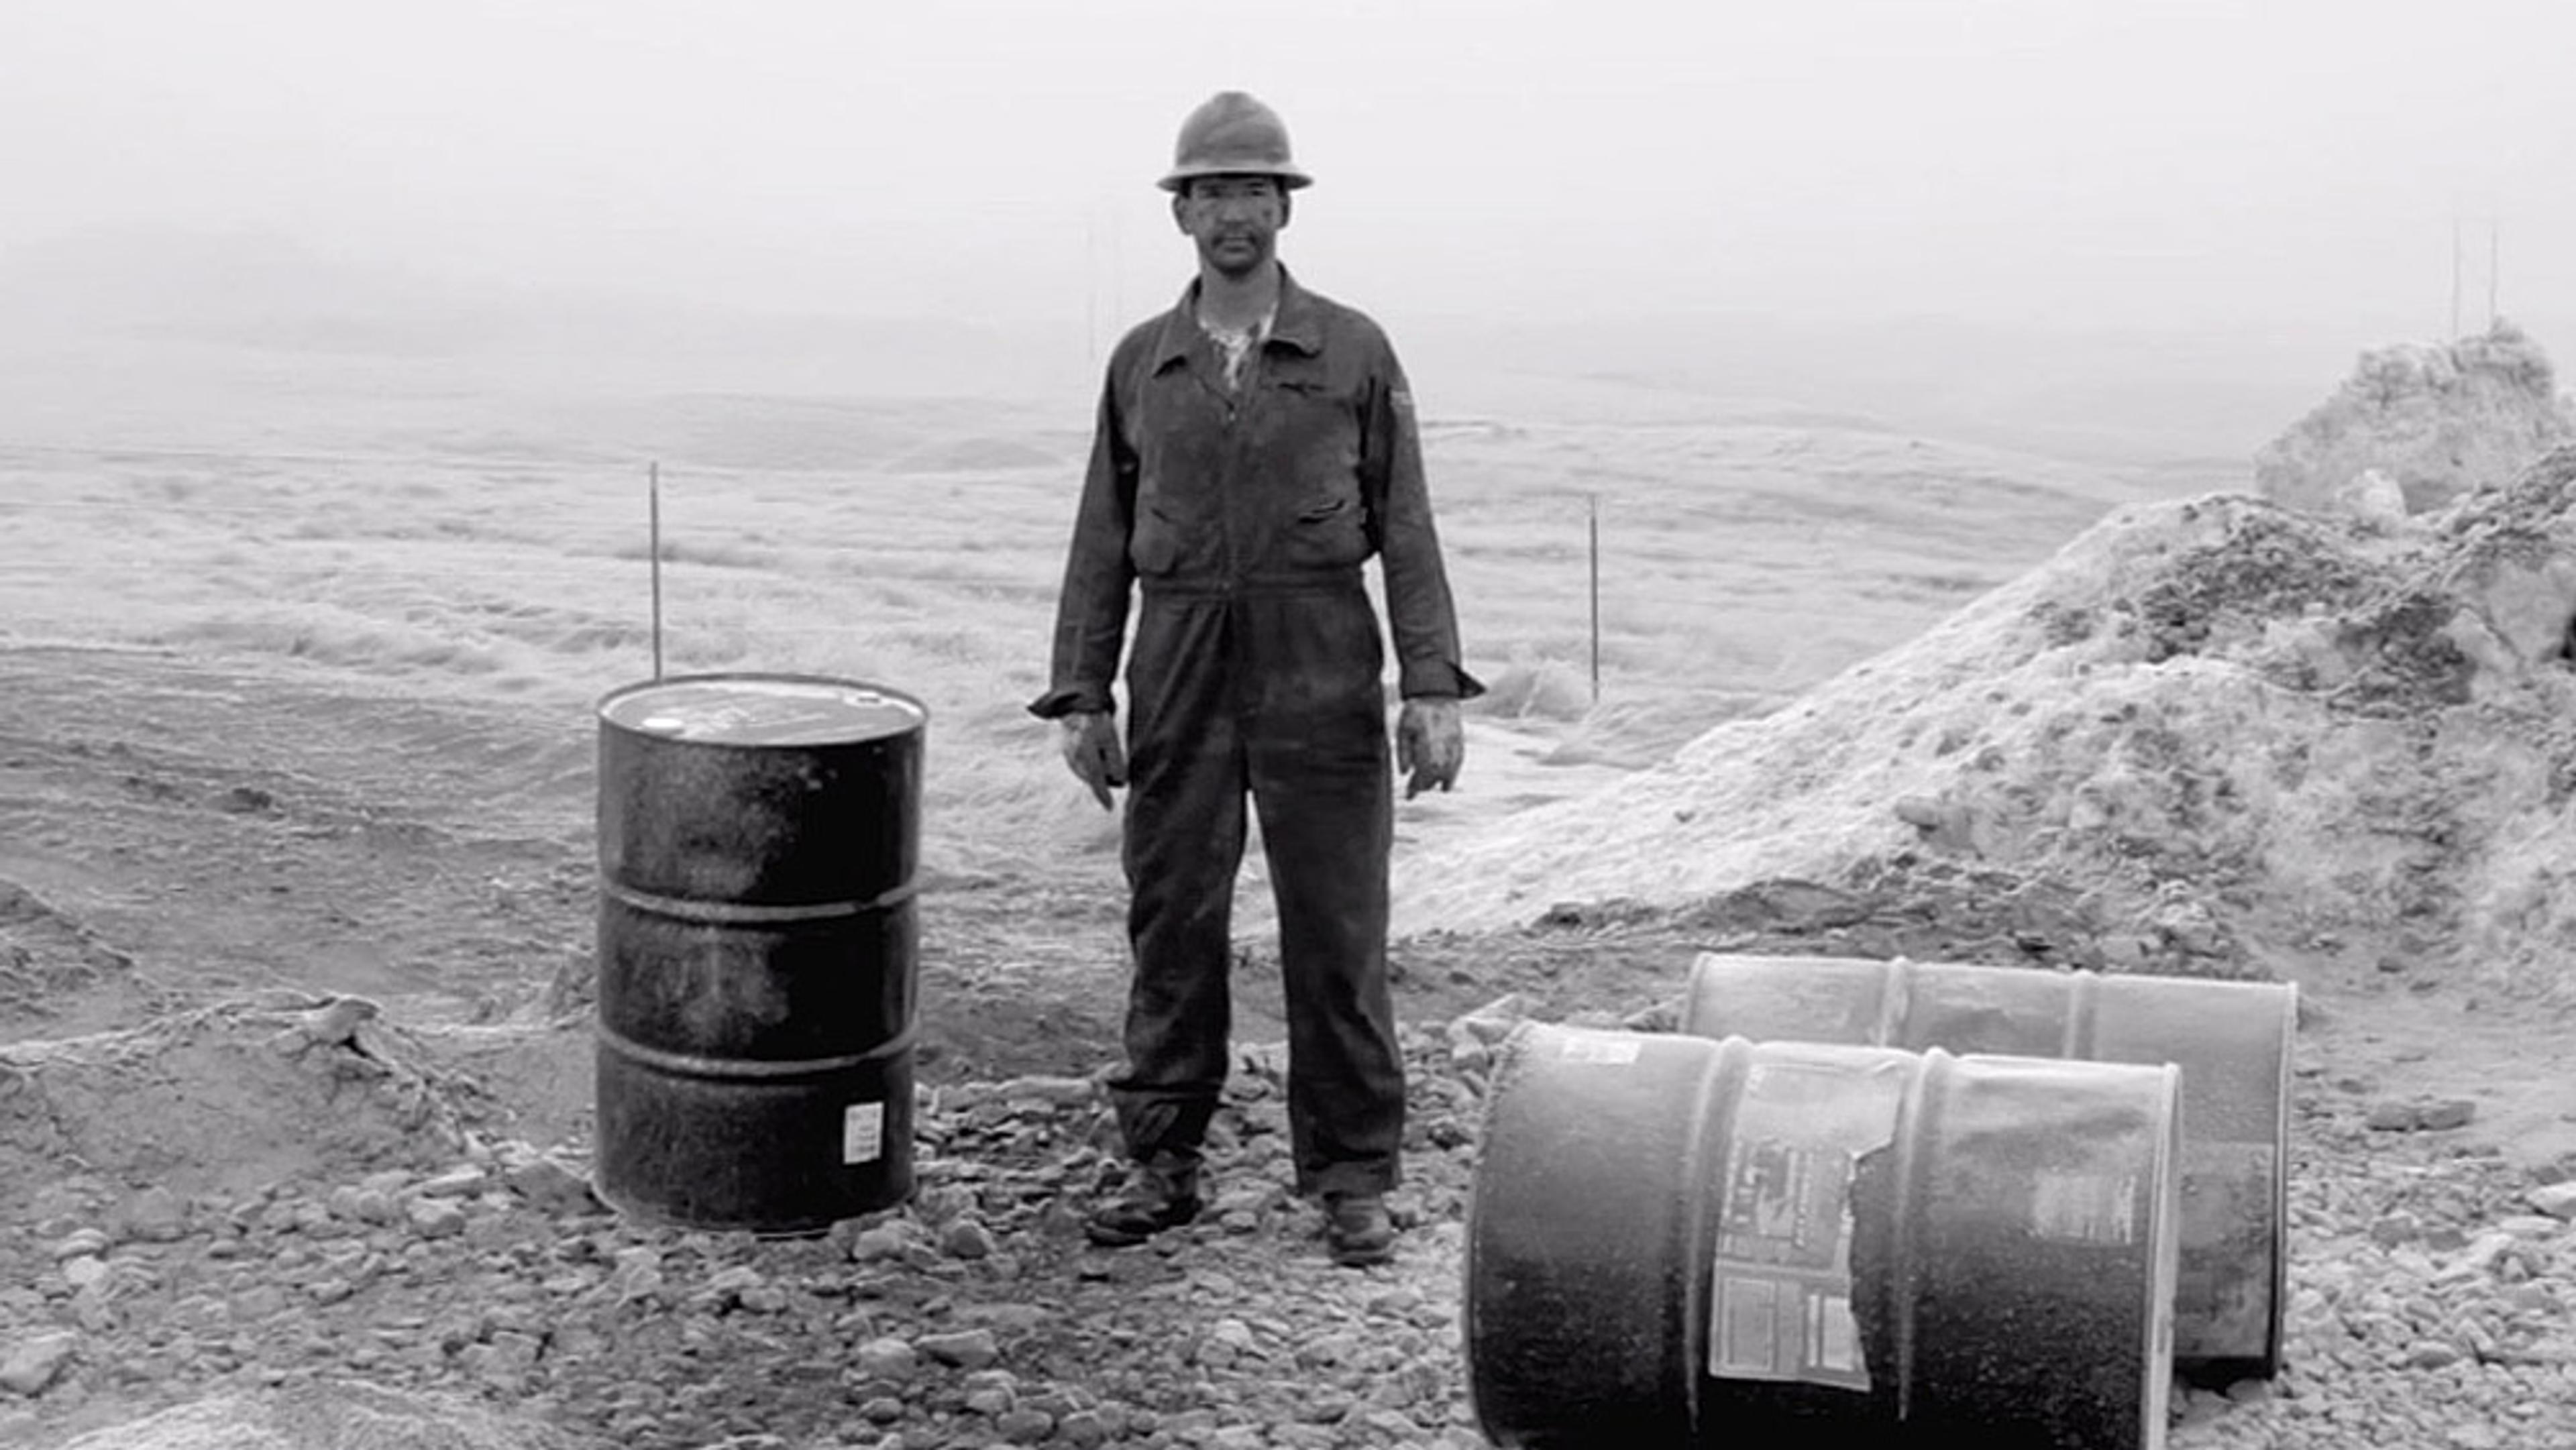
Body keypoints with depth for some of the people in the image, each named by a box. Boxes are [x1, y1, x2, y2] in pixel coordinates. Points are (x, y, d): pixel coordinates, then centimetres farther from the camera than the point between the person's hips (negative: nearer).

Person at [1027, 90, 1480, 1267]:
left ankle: (1351, 1180, 13)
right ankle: (1161, 1166, 17)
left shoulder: (1353, 354, 3)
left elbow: (1405, 530, 0)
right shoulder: (1141, 364, 9)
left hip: (1321, 680, -2)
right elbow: (1103, 542, 10)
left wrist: (1434, 687, -8)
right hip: (1180, 680, 2)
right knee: (1170, 926, 6)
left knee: (1335, 938, 2)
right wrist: (1080, 695, 4)